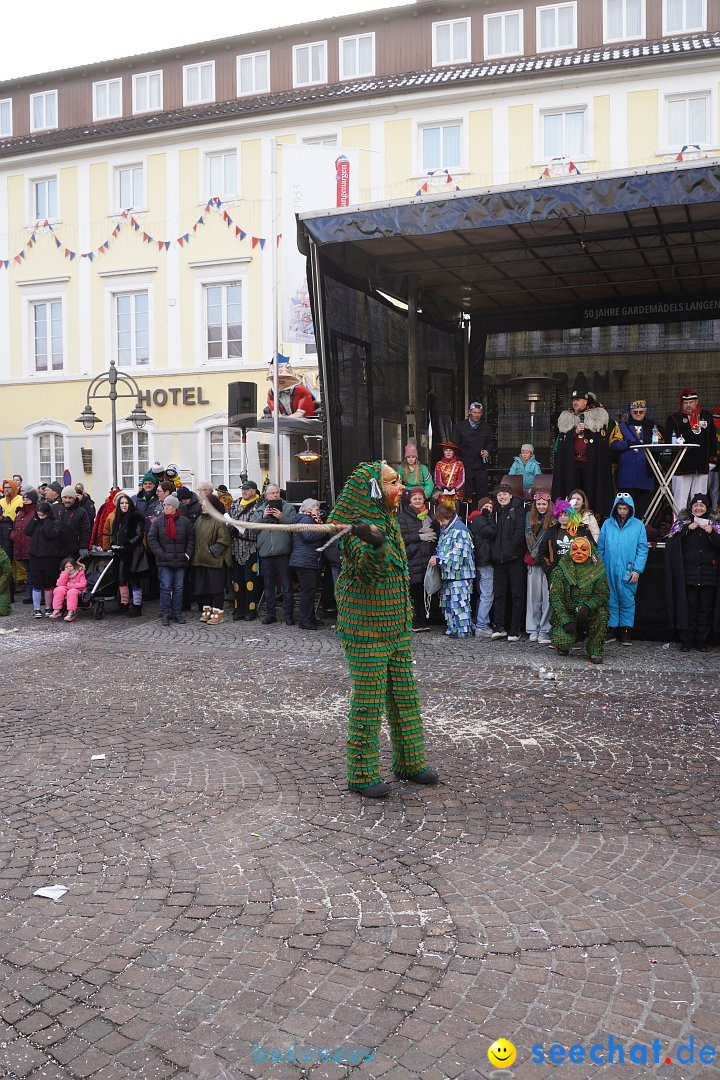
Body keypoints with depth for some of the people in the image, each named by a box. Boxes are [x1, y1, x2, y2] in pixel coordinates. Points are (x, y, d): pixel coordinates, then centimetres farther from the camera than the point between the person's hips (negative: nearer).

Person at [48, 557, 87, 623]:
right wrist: (66, 573, -7)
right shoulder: (63, 574, 14)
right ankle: (57, 611, -28)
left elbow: (83, 584, -9)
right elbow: (60, 584, -3)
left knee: (72, 592, -38)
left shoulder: (80, 573, 4)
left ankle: (71, 613, -43)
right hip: (65, 590, 4)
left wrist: (72, 585, -13)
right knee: (58, 590, -27)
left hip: (76, 590, -4)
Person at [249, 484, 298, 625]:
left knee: (286, 585, 1)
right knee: (268, 585, 11)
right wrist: (263, 517, -10)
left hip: (283, 553, -3)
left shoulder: (288, 507, 6)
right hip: (265, 554, 3)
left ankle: (288, 614, 7)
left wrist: (282, 517, -17)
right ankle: (270, 613, 20)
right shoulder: (259, 510, 12)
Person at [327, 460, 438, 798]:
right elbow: (369, 569, -32)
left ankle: (409, 762, 29)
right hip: (366, 627, -9)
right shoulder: (359, 526, -17)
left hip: (397, 624, 9)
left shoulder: (389, 519, 10)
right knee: (368, 698, -1)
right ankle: (362, 774, 11)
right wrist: (376, 545, -51)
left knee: (404, 693, 15)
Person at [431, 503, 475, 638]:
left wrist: (439, 560, -18)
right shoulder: (445, 530, 17)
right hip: (448, 573, 10)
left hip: (459, 573, -10)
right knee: (448, 600, 12)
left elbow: (458, 554, -20)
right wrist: (436, 558, 6)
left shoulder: (460, 530, -13)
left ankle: (464, 630, -2)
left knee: (459, 602, -8)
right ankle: (453, 628, 21)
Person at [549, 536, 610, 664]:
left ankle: (595, 651, -14)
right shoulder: (561, 569, -1)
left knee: (601, 611, -32)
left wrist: (587, 606, -31)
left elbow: (602, 594, -9)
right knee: (562, 643, -26)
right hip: (566, 614, -1)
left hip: (589, 615, 1)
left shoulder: (597, 570, 2)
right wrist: (565, 621, -21)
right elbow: (555, 596, -9)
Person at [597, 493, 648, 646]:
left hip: (628, 572, -2)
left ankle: (626, 630, 9)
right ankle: (612, 628, 14)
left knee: (627, 600, 3)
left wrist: (637, 570, -9)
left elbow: (642, 549, -1)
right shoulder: (607, 524, 7)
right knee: (611, 600, 7)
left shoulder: (638, 525, 2)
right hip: (609, 571, 2)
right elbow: (600, 548, 9)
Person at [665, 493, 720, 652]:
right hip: (688, 574, -1)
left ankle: (703, 641, 9)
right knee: (689, 608, -1)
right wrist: (687, 529, -12)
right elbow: (672, 543, -4)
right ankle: (687, 640, 5)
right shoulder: (682, 523, 9)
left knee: (705, 609, 2)